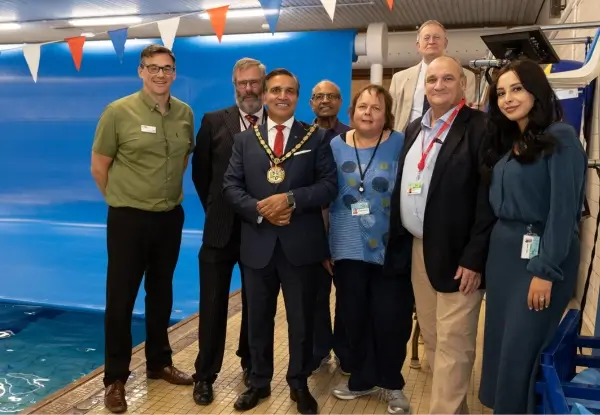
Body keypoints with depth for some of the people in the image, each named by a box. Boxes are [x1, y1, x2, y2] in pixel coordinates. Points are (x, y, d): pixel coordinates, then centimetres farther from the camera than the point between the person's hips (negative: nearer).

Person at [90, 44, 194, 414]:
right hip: (129, 217, -4)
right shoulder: (118, 112, -10)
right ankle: (115, 378, 20)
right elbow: (99, 166, -2)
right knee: (121, 297, 5)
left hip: (171, 217, 4)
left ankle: (159, 363, 33)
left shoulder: (186, 114, 1)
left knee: (161, 292, 16)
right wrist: (120, 200, 6)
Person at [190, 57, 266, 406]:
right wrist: (214, 209, 7)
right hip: (221, 228, 0)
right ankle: (205, 375, 20)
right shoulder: (214, 122, 1)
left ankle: (251, 364, 34)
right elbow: (200, 171, 7)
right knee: (213, 304, 7)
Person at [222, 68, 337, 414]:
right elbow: (231, 185, 1)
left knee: (302, 320, 10)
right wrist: (260, 211, -15)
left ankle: (299, 384, 29)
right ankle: (260, 381, 32)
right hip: (258, 243, 2)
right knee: (259, 319, 14)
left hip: (301, 244, -2)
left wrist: (291, 199, -20)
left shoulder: (317, 137, 2)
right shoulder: (245, 140, 9)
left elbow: (329, 185, -6)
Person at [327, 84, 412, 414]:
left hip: (391, 249, -2)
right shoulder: (336, 146, 4)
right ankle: (362, 378, 31)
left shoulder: (401, 145, -3)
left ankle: (391, 382, 26)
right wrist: (325, 243, 5)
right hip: (348, 249, 2)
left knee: (391, 318, 3)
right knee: (354, 317, 11)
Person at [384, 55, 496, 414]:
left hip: (456, 254, -7)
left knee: (453, 342, 0)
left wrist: (474, 257, -17)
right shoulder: (414, 129, 13)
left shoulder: (480, 127, -10)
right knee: (431, 336, 16)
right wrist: (399, 242, 10)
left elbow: (490, 197, -14)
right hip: (418, 249, 8)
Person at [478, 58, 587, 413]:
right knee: (498, 342, 13)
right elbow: (500, 206, 10)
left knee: (522, 348, 0)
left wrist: (545, 271, -19)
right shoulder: (507, 143, 12)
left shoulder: (561, 137, -10)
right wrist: (482, 254, 4)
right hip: (502, 251, 7)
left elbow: (564, 209, -16)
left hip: (540, 255, -7)